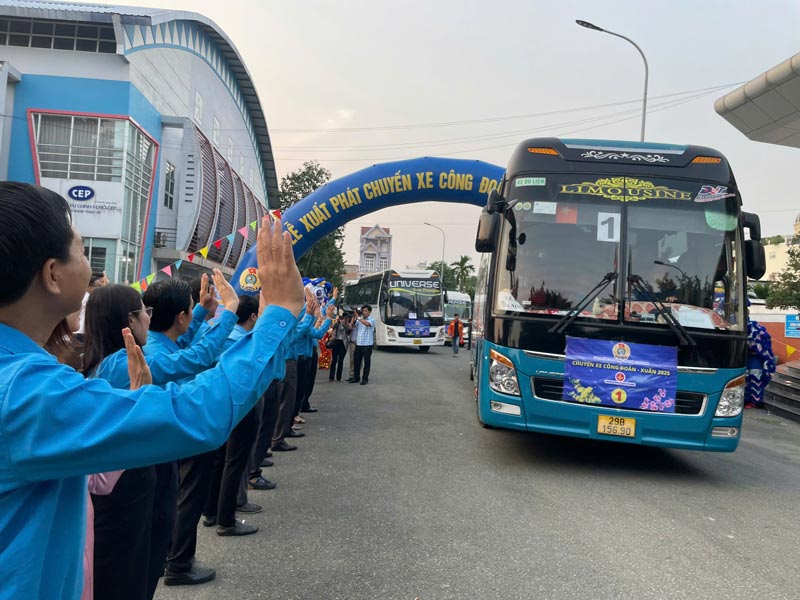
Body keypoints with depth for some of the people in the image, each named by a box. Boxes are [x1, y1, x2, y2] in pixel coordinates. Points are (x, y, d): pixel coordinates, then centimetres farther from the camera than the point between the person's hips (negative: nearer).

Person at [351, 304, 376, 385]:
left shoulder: (372, 320, 0)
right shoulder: (359, 320, 13)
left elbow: (367, 323, -22)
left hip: (367, 344, -4)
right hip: (358, 344, 4)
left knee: (367, 362, 1)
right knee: (357, 361, 7)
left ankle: (365, 378, 9)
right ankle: (356, 377, 17)